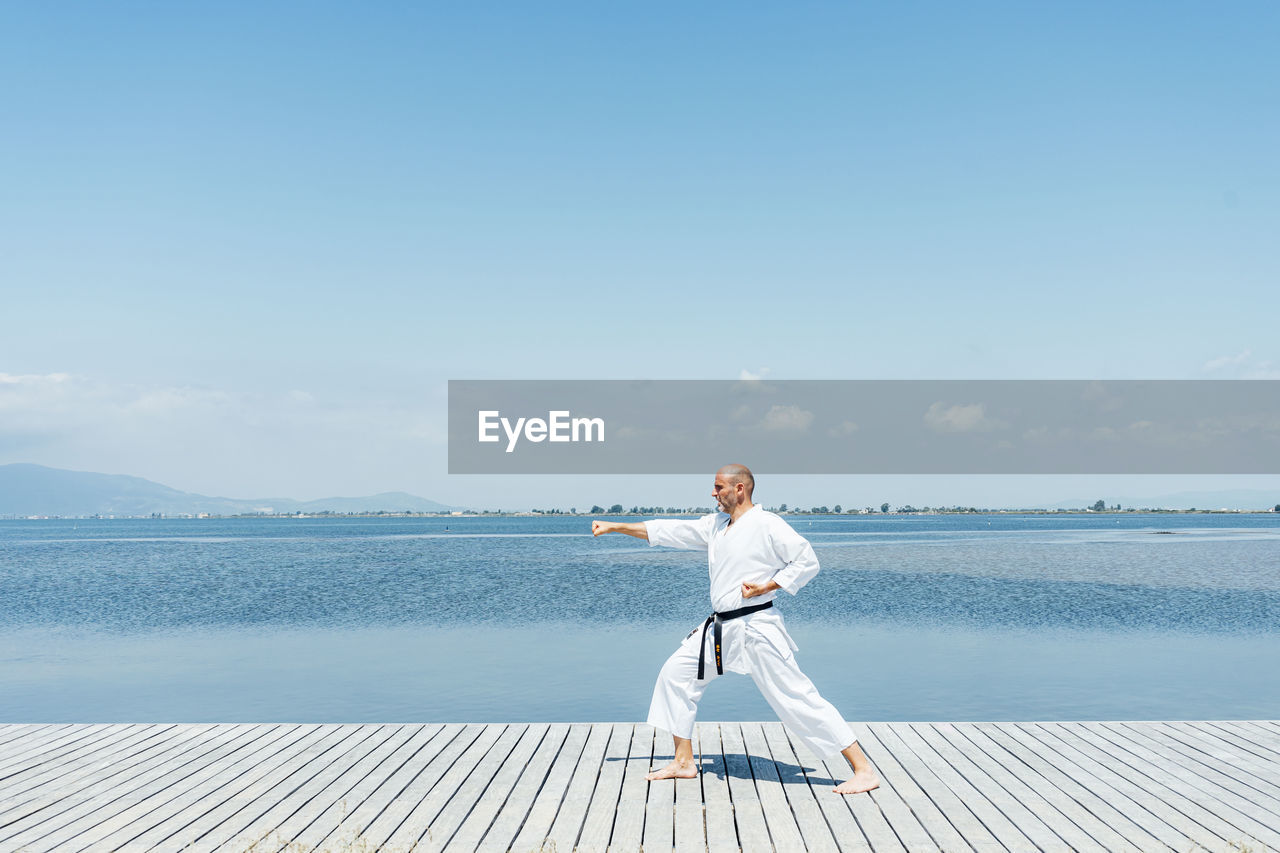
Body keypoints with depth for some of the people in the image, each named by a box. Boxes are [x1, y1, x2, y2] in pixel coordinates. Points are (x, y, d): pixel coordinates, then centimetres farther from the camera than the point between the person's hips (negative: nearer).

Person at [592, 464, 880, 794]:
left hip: (756, 628, -8)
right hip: (720, 628, 9)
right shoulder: (715, 524, 12)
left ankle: (864, 770, -3)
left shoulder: (767, 525, -12)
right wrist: (615, 526, 16)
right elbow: (667, 531, 16)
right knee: (676, 674, 9)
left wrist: (766, 586, -16)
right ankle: (684, 763, 21)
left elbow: (807, 562, -11)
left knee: (797, 698, -10)